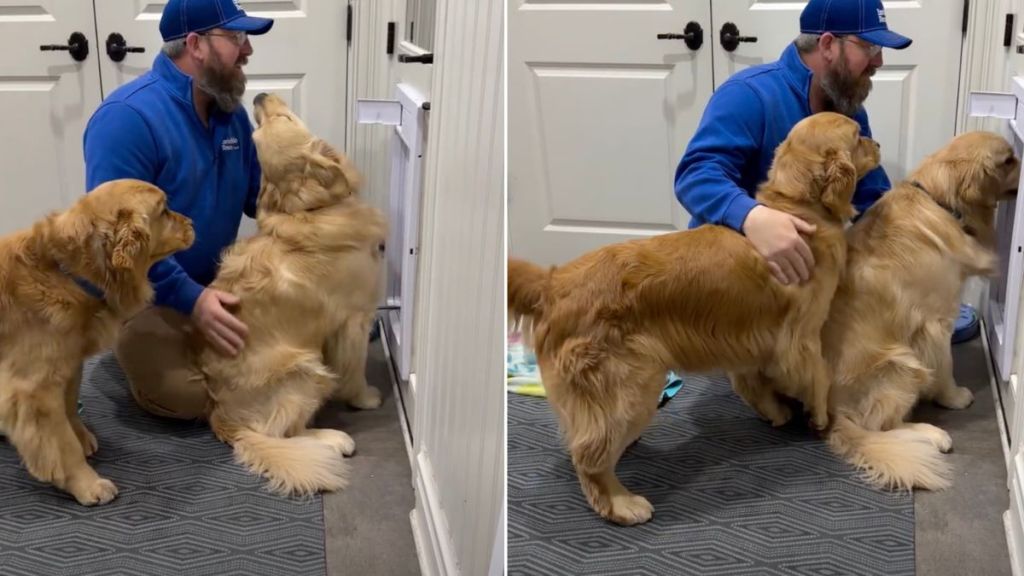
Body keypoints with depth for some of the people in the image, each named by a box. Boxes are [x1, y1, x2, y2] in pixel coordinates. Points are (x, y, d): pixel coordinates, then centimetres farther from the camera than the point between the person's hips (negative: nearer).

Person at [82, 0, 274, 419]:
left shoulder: (230, 111, 1)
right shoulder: (128, 117, -25)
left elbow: (257, 194, 8)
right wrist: (190, 299, -35)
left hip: (210, 280, 7)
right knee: (188, 398, -23)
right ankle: (130, 339, 7)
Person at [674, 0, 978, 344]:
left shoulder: (850, 112, 4)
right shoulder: (750, 95, -23)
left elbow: (872, 200, 7)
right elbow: (697, 175, -36)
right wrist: (752, 217, -57)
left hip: (809, 256, 8)